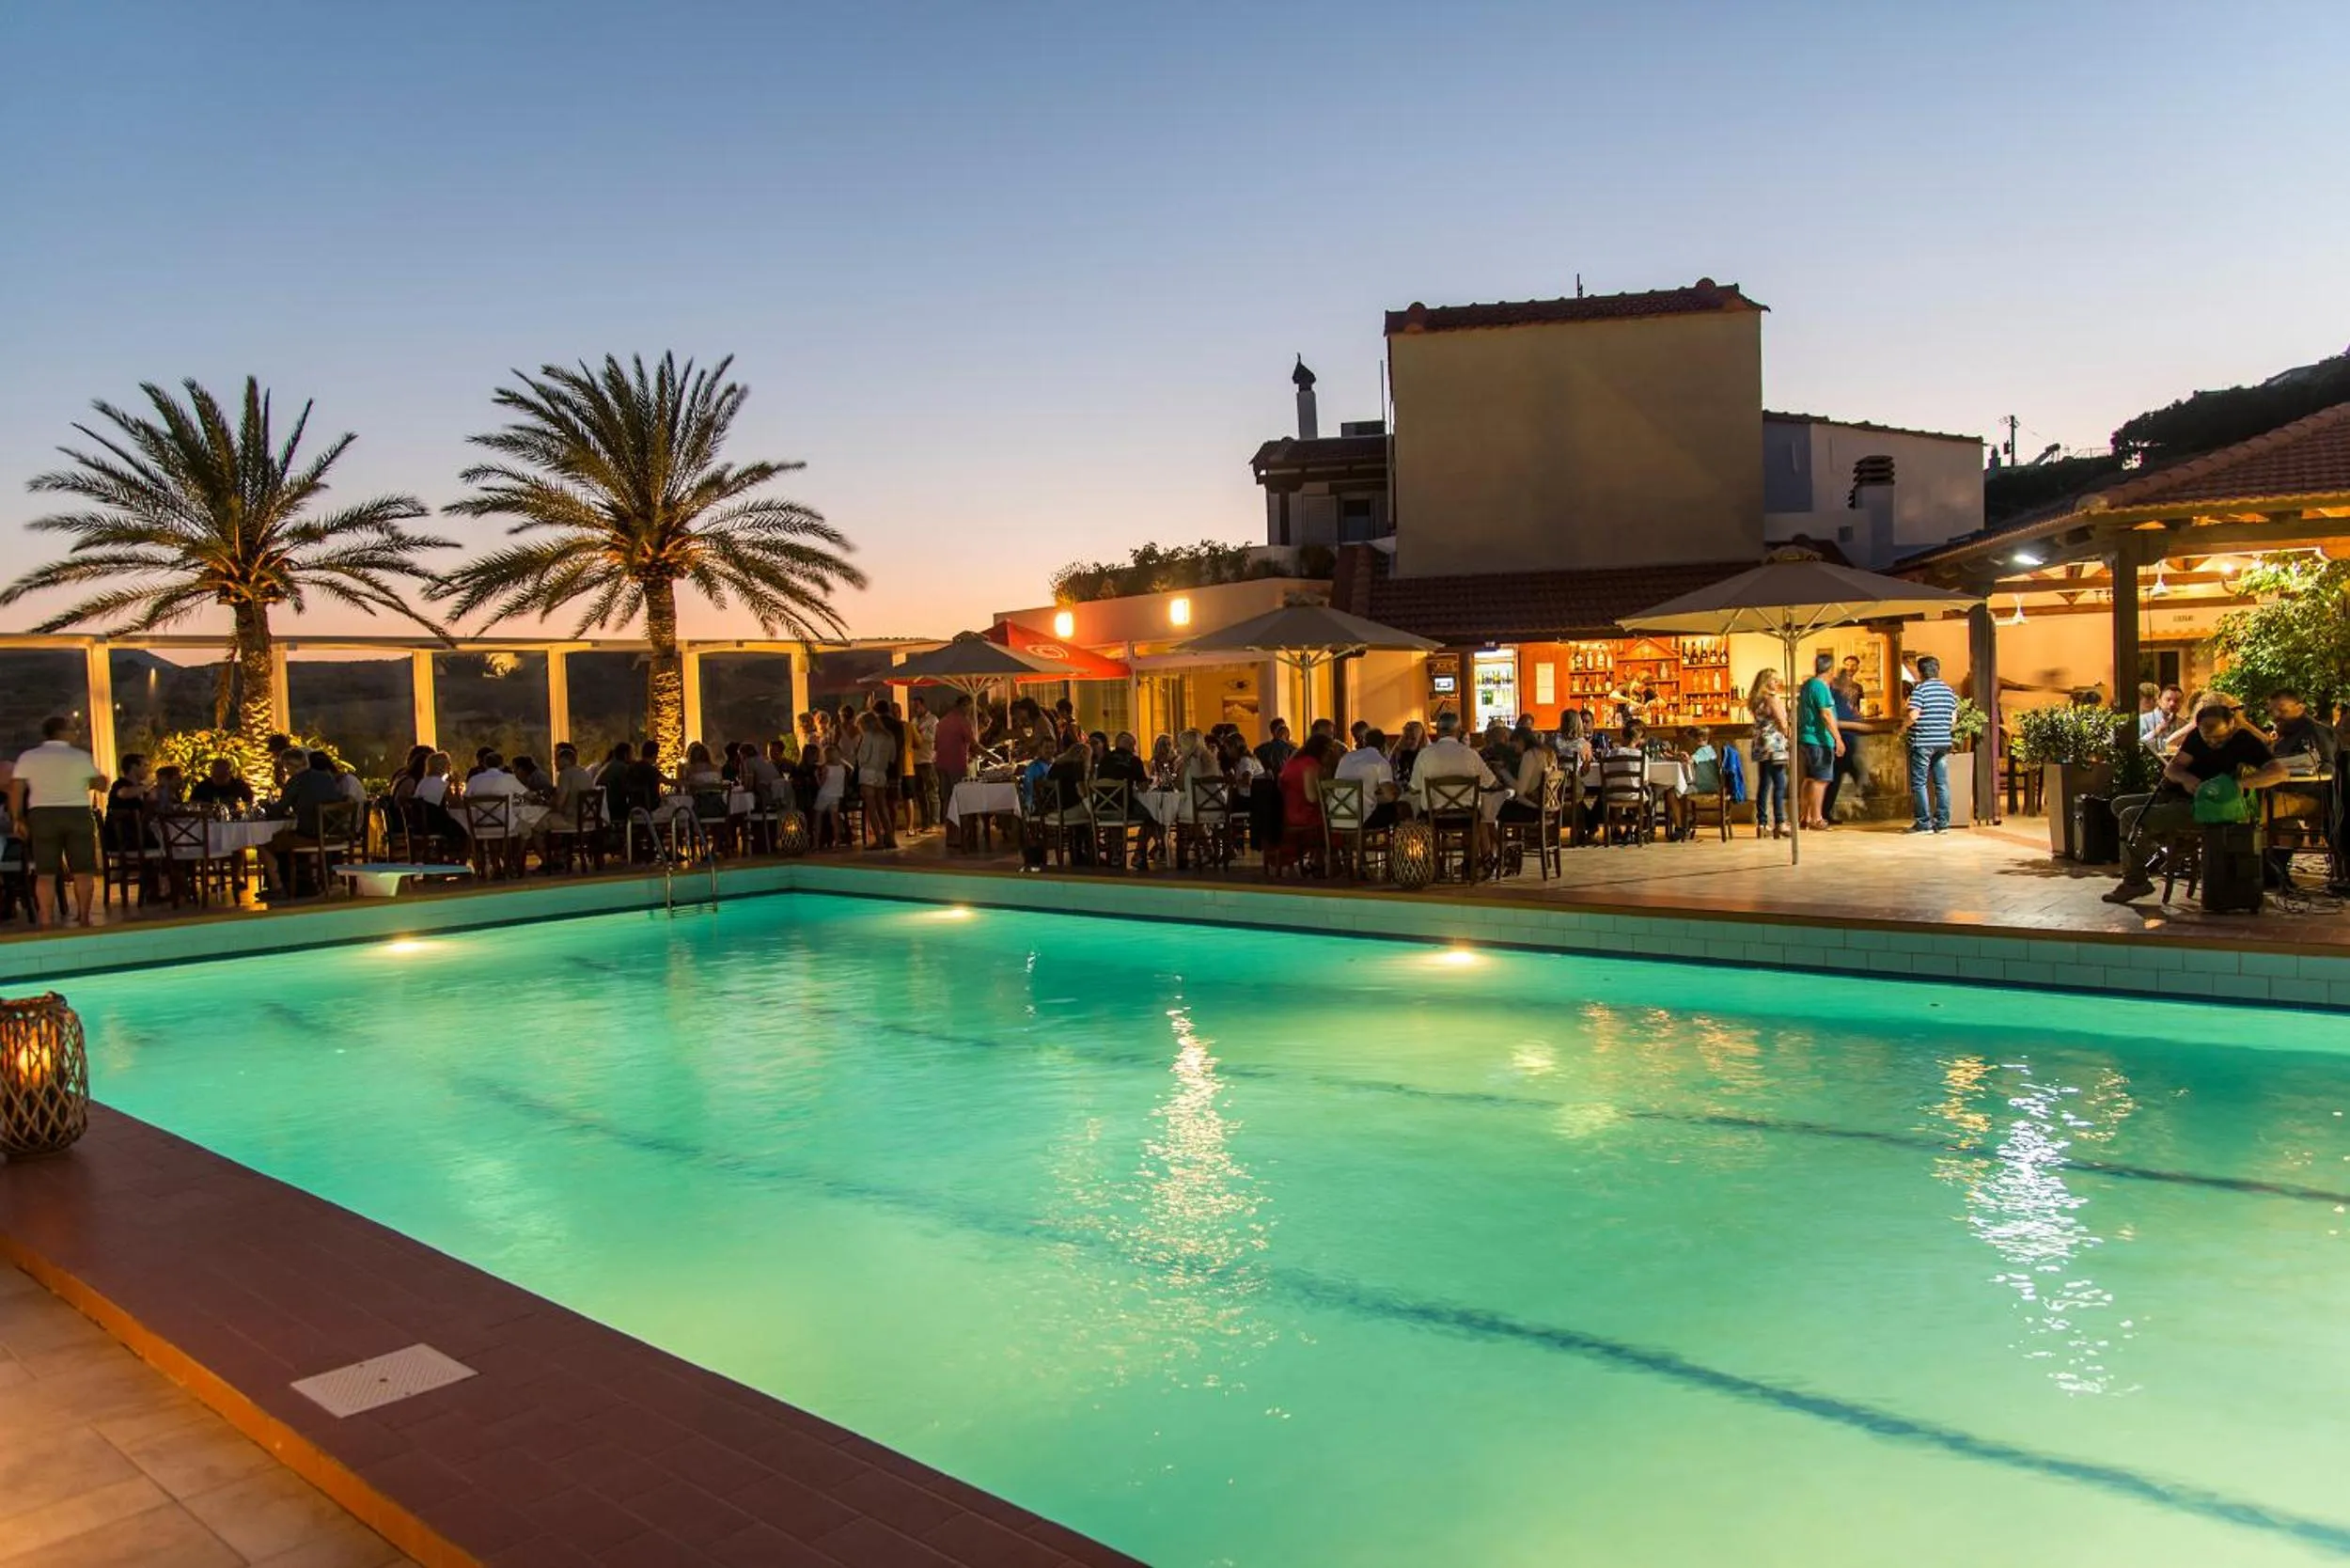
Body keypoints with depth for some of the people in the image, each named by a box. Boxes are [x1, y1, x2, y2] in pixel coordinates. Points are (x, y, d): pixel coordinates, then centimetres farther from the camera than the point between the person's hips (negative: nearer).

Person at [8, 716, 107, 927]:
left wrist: (17, 819, 6)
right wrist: (104, 779, 25)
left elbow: (15, 790, -1)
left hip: (42, 815, 1)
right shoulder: (81, 756, 1)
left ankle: (46, 922, -1)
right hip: (78, 813, -1)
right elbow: (101, 786, 3)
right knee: (82, 870, 6)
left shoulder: (27, 757, 5)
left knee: (45, 873, 3)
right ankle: (83, 918, 6)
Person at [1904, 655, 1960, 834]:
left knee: (1919, 783, 1)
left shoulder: (1920, 689, -8)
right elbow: (1953, 719, 10)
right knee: (1942, 783, 8)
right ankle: (1942, 823, 9)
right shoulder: (1949, 691, 10)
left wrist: (1904, 726, 0)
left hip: (1922, 742, -6)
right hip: (1943, 742, 6)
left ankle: (1924, 823, 0)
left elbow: (1913, 715, -18)